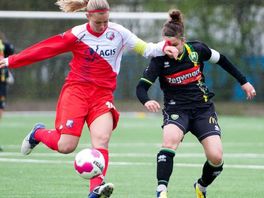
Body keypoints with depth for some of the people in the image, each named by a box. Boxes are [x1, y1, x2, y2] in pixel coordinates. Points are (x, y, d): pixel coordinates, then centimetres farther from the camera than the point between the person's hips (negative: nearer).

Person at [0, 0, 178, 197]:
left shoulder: (118, 33, 1)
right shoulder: (77, 35, -4)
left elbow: (145, 48, -2)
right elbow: (45, 49, 0)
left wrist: (164, 47, -23)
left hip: (103, 95, 2)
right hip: (76, 90, -2)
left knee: (102, 140, -21)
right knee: (66, 146, -9)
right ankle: (38, 133, 24)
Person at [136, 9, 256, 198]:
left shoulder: (197, 49, -8)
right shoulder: (160, 60, -13)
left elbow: (221, 60, 10)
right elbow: (142, 87, -15)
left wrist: (244, 82, 16)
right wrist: (146, 101, -39)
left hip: (203, 108, 2)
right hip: (176, 109, -2)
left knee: (216, 157, -13)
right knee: (170, 140, -35)